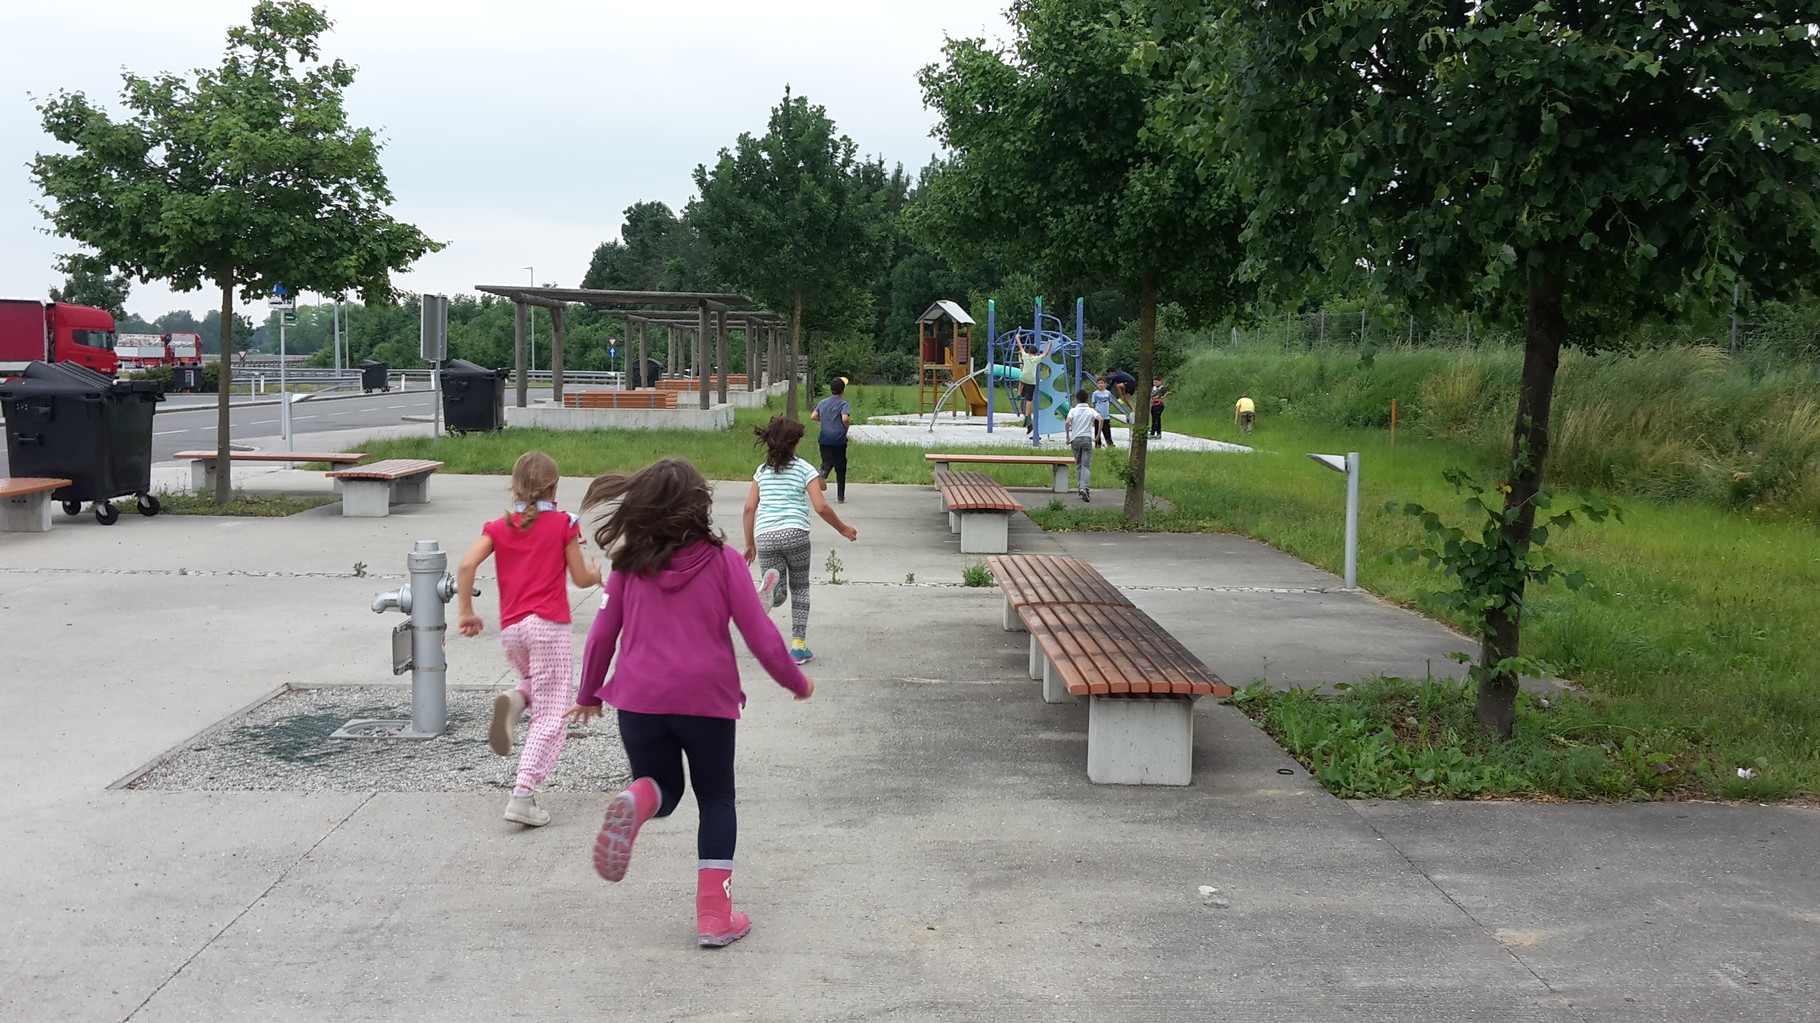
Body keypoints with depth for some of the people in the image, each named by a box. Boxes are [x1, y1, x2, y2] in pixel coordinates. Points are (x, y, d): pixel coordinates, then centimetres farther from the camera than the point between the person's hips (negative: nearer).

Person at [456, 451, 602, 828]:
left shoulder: (499, 526, 10)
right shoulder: (563, 524, 2)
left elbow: (466, 565, -4)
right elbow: (580, 578, 3)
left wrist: (465, 612, 3)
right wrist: (595, 574, 25)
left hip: (511, 628, 4)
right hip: (549, 625, -4)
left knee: (537, 686, 30)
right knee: (550, 717, -2)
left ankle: (513, 700, -5)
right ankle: (523, 793, -16)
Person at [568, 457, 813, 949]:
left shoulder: (629, 564, 3)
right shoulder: (722, 560, -3)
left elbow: (602, 634, 8)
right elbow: (760, 635, -2)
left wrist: (588, 695, 23)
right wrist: (797, 681, 13)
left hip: (639, 700, 2)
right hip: (706, 699, -2)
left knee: (664, 791, 21)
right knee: (716, 801, 16)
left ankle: (635, 802, -16)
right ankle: (714, 914, 10)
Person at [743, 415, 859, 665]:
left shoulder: (762, 471, 16)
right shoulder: (804, 469, 5)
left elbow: (749, 508, 12)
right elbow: (821, 507, -3)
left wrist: (749, 544, 19)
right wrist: (842, 528, 11)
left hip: (764, 537, 2)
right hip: (794, 533, -2)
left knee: (779, 596, 7)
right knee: (800, 589, 15)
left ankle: (771, 585, -31)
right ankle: (798, 645, 12)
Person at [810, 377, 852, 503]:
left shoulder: (823, 402, 7)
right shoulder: (843, 404, -8)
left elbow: (813, 416, 7)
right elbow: (845, 418, -25)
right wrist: (846, 427, -6)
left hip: (825, 439, 3)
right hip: (839, 440, -3)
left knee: (827, 462, 2)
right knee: (841, 468, 8)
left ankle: (824, 470, -37)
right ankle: (841, 496, 11)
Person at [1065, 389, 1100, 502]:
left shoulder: (1073, 410, 5)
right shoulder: (1091, 411, 5)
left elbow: (1067, 423, -11)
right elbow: (1100, 419, -13)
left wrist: (1067, 437, -2)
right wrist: (1098, 434, -5)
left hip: (1075, 439, 1)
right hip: (1087, 438, -1)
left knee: (1078, 465, 15)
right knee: (1086, 465, -6)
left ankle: (1080, 487, 15)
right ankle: (1084, 487, -24)